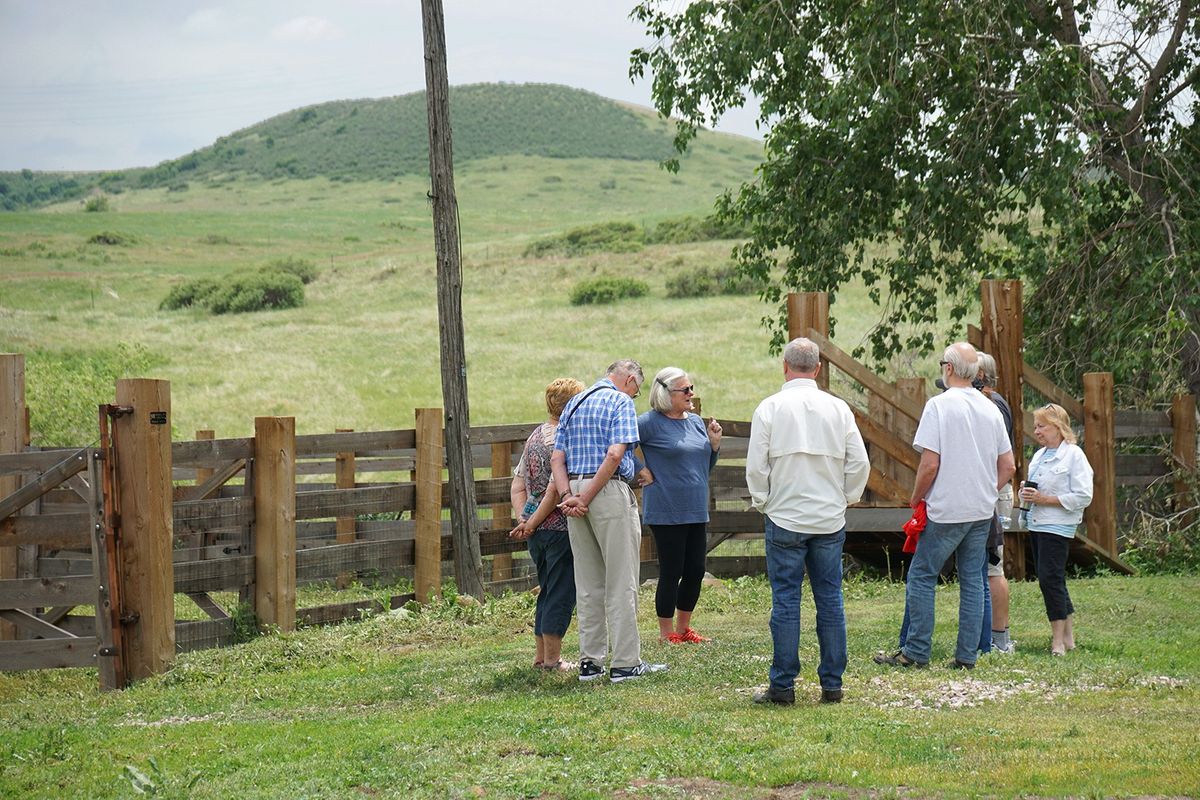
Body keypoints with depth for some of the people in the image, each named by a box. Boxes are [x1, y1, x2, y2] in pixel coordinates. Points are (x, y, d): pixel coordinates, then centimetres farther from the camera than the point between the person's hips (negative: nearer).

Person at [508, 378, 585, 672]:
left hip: (537, 530, 8)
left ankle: (541, 656, 22)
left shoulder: (535, 436, 12)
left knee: (548, 592, 18)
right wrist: (532, 524, -11)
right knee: (561, 593, 0)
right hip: (560, 527, -8)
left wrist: (525, 518, 3)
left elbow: (517, 487, 13)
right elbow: (555, 490, -19)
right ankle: (552, 659, 3)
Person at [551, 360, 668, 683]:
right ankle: (625, 663, -3)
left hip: (576, 492, 7)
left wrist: (568, 496, -3)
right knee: (621, 582, -3)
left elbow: (557, 458, 10)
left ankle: (590, 661, 12)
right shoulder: (620, 402, -4)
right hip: (610, 492, -7)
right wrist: (586, 498, -15)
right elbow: (615, 454, -17)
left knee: (588, 584, 11)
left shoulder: (573, 404, 18)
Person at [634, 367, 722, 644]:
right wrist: (640, 471, -12)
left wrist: (714, 444, 3)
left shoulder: (696, 421, 12)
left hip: (696, 511, 7)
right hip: (667, 513, -7)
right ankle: (667, 634, 10)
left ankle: (683, 628, 25)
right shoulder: (651, 422, -10)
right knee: (671, 573, -1)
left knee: (695, 571, 10)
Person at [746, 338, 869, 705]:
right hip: (830, 520, 2)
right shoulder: (838, 409, 2)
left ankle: (783, 686, 2)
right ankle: (832, 684, 9)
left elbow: (756, 466, -5)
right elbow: (859, 464, 3)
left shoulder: (770, 407, -5)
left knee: (786, 601, 1)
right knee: (830, 600, 7)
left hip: (785, 519, -2)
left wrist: (762, 504, 9)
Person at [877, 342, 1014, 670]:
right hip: (982, 511, 6)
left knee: (921, 577, 2)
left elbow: (930, 464, -16)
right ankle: (967, 656, 9)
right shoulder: (990, 409, 8)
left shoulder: (939, 405, -11)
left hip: (946, 511, -6)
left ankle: (916, 652, 2)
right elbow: (1008, 466, 11)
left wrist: (916, 498, -2)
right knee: (972, 581, 9)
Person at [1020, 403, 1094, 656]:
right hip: (1036, 525, 8)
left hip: (1058, 526, -8)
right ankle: (1068, 636, 18)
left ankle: (1058, 639, -9)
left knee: (1050, 578, -13)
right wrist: (1025, 493, 2)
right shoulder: (1039, 456, 16)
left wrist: (1044, 499, -17)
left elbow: (1083, 497, -14)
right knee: (1053, 580, 10)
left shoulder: (1074, 455, -8)